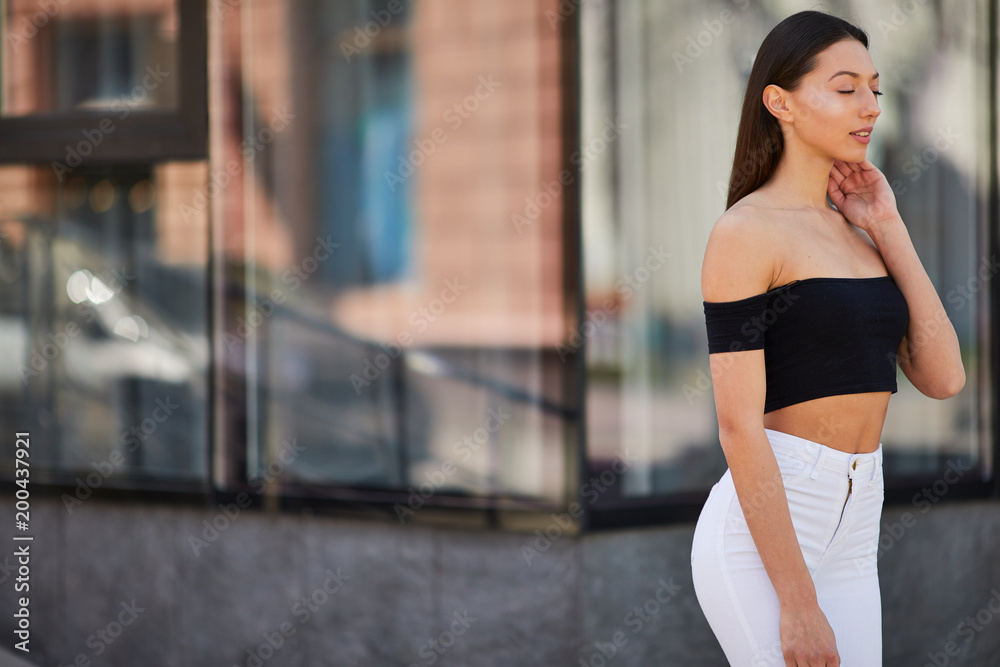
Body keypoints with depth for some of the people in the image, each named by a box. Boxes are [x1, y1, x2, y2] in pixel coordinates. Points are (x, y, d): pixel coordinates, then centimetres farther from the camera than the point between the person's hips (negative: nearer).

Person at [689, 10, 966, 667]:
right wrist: (799, 605, -19)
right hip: (759, 538, -8)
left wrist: (888, 228, 2)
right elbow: (739, 425, -15)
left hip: (850, 536, 8)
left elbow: (943, 378, 4)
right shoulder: (745, 231, -10)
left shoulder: (858, 236, 14)